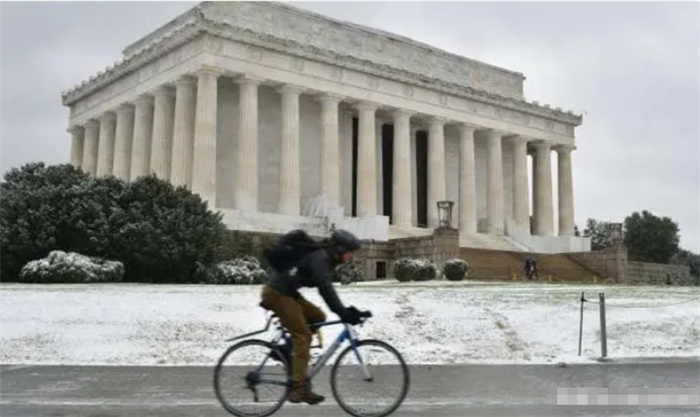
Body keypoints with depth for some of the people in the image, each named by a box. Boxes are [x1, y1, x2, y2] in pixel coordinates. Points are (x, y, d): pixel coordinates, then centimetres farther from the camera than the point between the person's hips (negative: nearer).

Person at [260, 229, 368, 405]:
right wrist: (343, 313, -27)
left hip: (287, 293, 10)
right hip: (278, 293, -10)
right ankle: (298, 388, -12)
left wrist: (345, 310, 10)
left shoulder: (326, 258, 11)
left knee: (318, 317, 5)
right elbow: (325, 289, -26)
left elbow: (327, 289, 15)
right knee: (303, 336, -11)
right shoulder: (320, 258, -18)